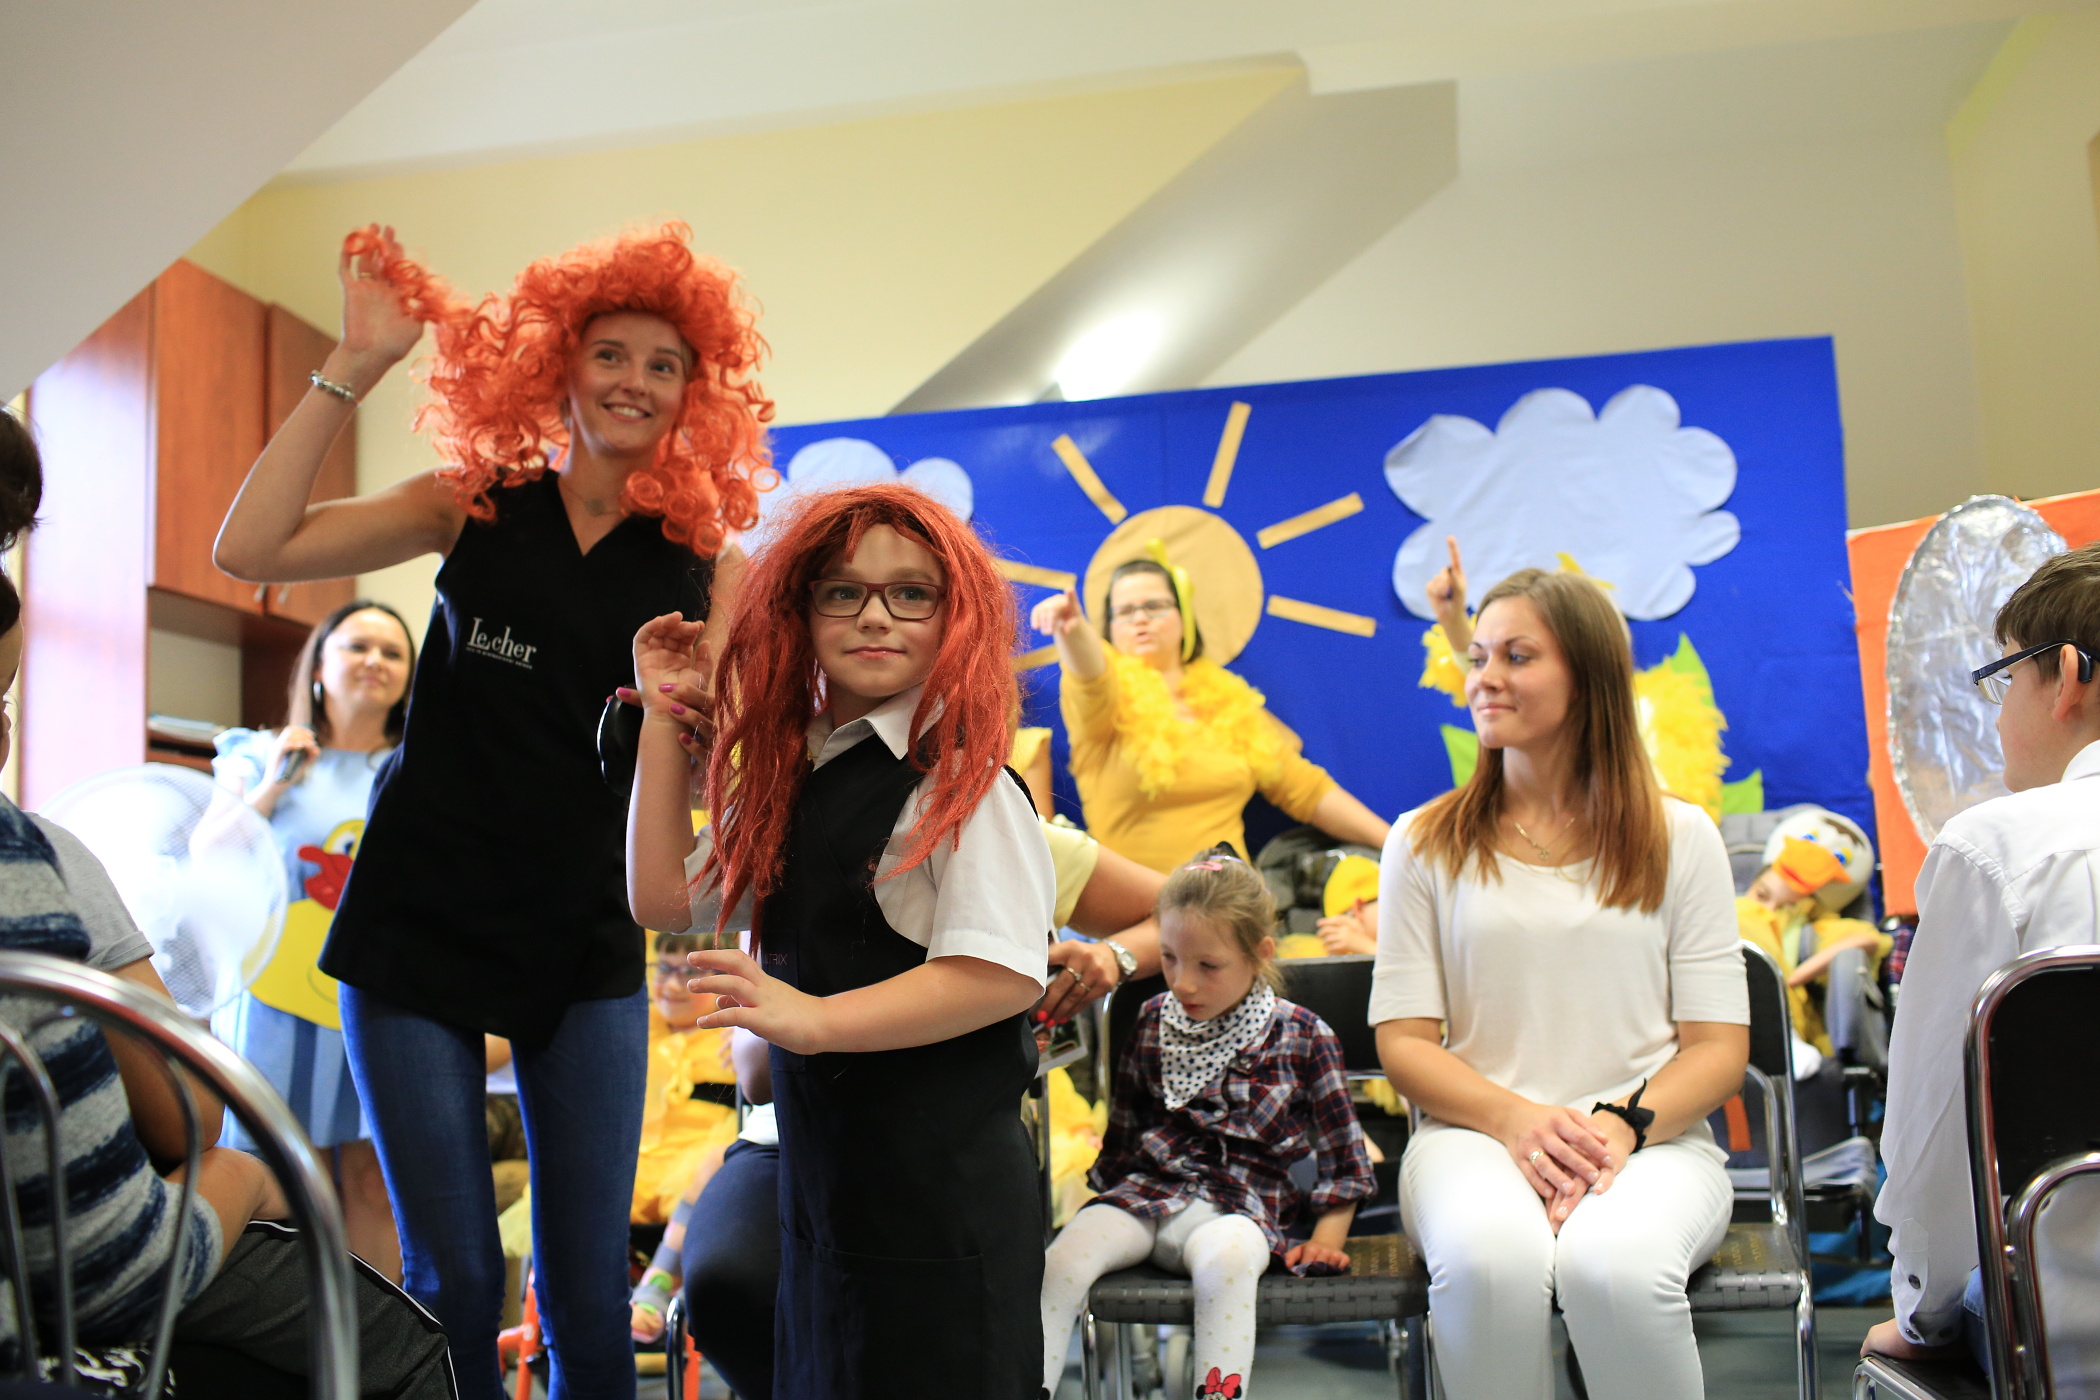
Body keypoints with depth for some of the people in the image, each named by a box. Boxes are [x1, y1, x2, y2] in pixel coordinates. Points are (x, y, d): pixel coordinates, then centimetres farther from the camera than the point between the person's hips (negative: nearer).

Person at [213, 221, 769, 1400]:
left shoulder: (704, 563, 1)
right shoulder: (476, 506, 1)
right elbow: (252, 549, -9)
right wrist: (356, 364, -11)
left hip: (587, 947, 1)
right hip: (418, 925, 0)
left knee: (590, 1294, 4)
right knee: (453, 1281, 6)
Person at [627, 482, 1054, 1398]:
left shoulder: (958, 778, -15)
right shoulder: (786, 776, 8)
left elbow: (1005, 972, -24)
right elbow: (664, 900, 9)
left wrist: (813, 1019, -28)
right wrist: (664, 719, 7)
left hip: (938, 1190, -8)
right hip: (822, 1175, 8)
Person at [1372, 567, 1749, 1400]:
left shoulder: (1680, 838, 10)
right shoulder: (1425, 844, 10)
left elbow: (1719, 1046, 6)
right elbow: (1404, 1041, 4)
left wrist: (1622, 1122, -14)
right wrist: (1516, 1118, -15)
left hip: (1649, 1136, 0)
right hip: (1477, 1131, 0)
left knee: (1616, 1266, -35)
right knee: (1489, 1261, -35)